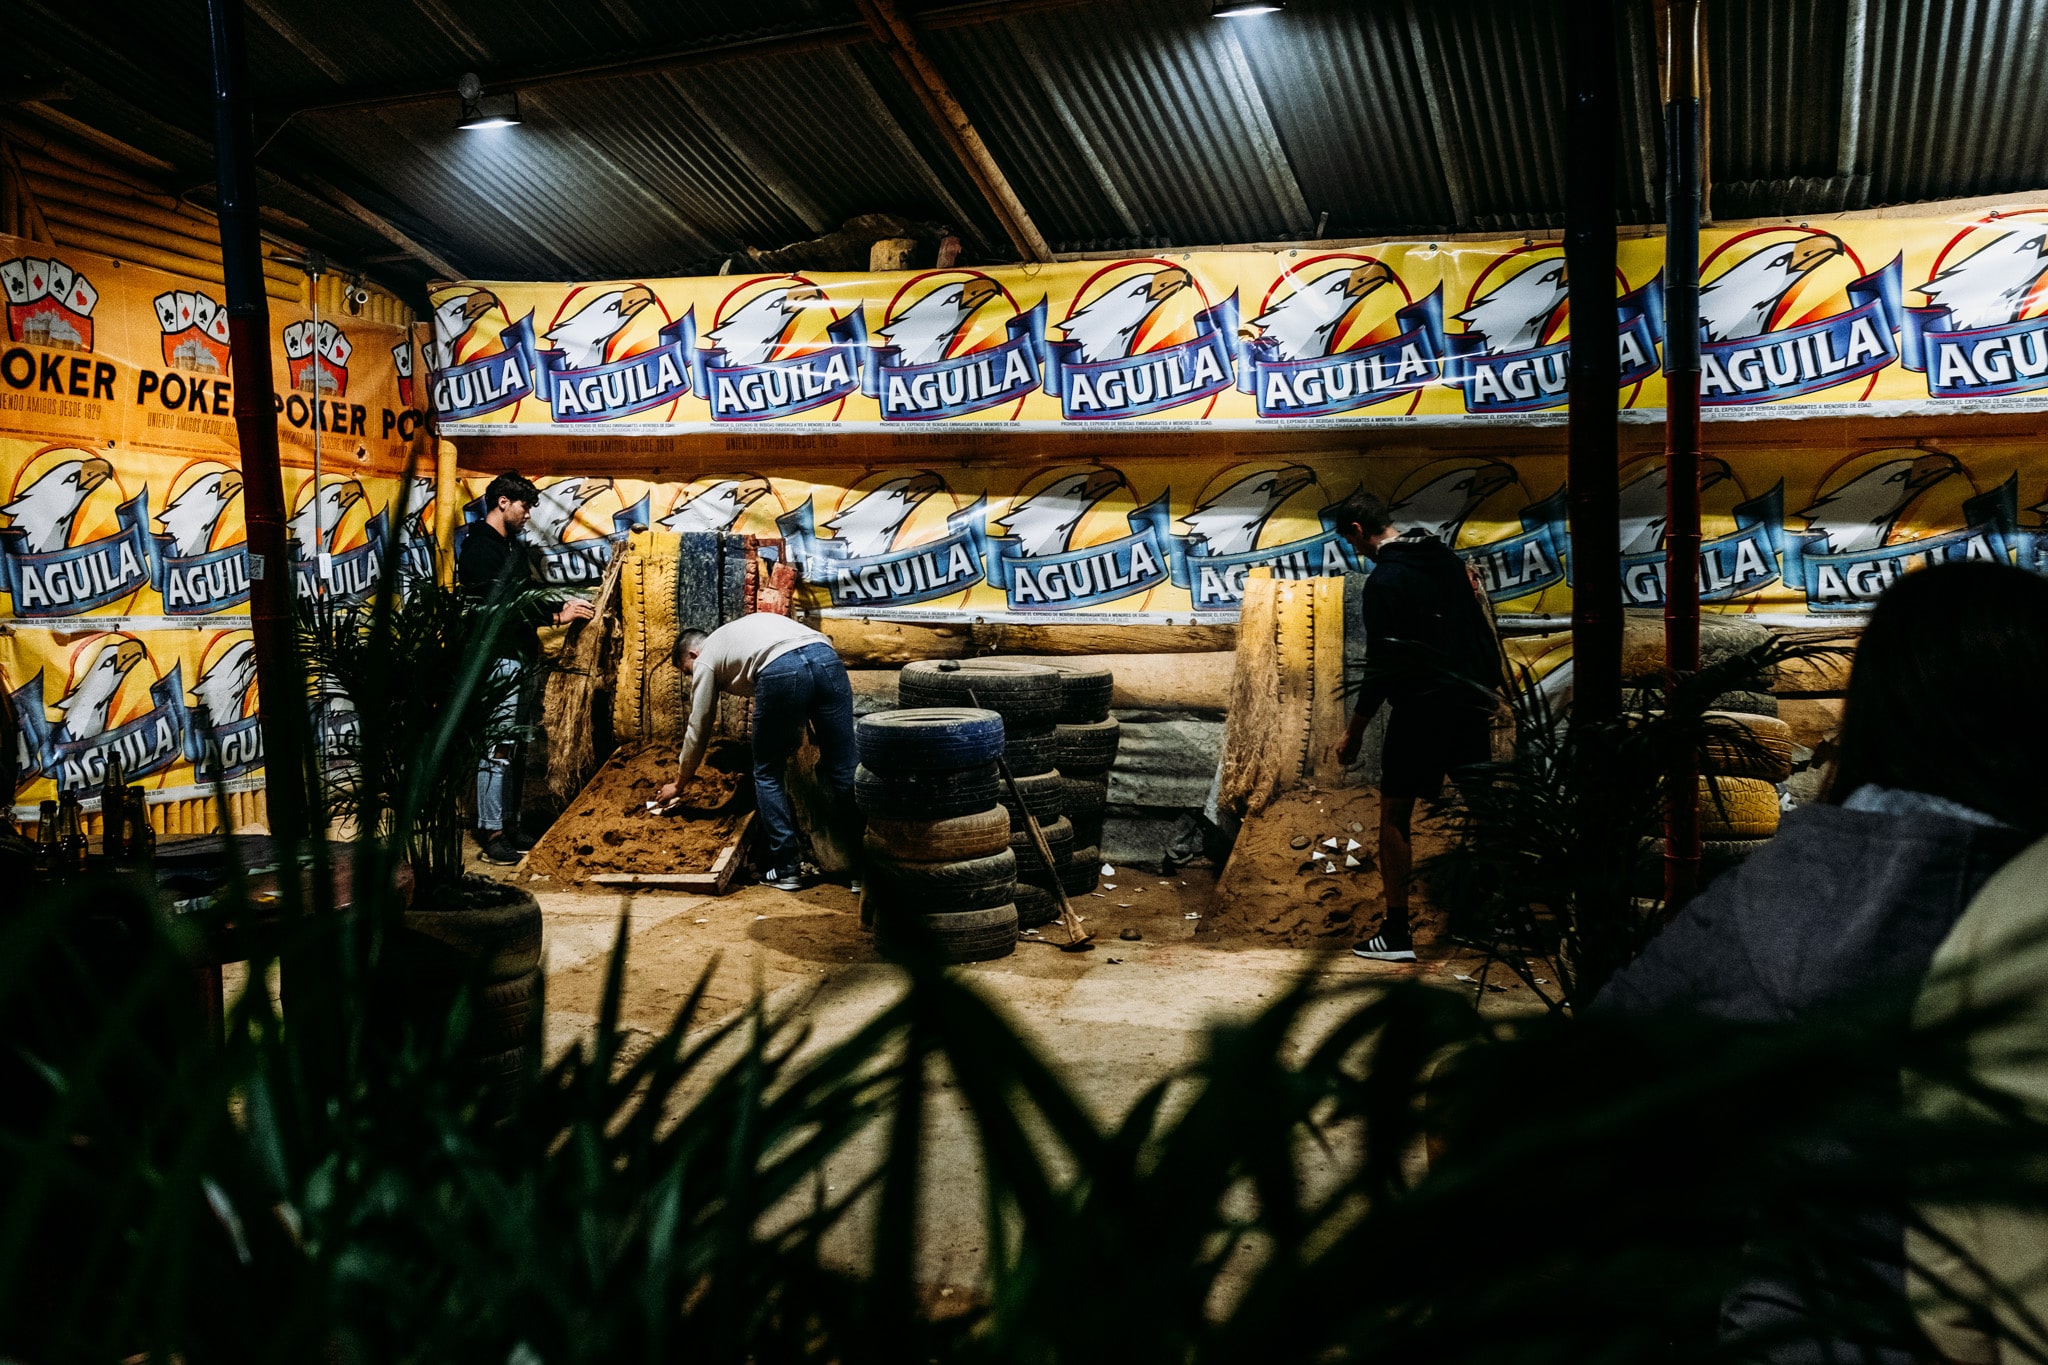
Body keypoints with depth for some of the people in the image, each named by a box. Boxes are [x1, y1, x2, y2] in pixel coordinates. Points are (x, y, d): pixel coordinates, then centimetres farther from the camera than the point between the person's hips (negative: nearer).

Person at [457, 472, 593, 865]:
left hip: (519, 656, 10)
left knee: (508, 745, 12)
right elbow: (497, 607, -21)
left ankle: (503, 824, 18)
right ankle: (491, 833, -3)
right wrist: (556, 616, -20)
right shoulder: (480, 549, -12)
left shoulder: (511, 546, 18)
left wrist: (563, 606, 5)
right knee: (499, 746, -8)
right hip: (500, 659, -10)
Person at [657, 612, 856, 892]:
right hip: (826, 657, 5)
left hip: (780, 670, -5)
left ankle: (787, 868, 12)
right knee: (844, 770, 7)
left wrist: (678, 784, 43)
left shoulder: (705, 659, 26)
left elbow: (698, 730, 31)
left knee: (767, 775, 13)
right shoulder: (744, 630, 43)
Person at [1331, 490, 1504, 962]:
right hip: (1472, 701, 8)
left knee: (1395, 815, 1)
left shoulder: (1384, 581, -15)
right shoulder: (1445, 555, 9)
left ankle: (1396, 933, 2)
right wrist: (1487, 687, 24)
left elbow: (1381, 665, -17)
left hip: (1422, 709, -8)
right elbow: (1481, 626, 15)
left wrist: (1354, 733, -10)